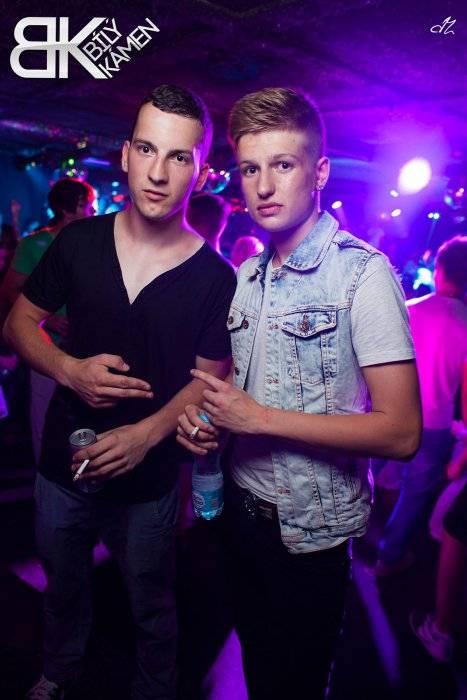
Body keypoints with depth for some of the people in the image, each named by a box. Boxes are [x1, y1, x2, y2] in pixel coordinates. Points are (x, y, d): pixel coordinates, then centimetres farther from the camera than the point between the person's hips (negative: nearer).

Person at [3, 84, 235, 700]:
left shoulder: (216, 278, -15)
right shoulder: (79, 242, -8)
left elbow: (209, 378, -7)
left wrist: (148, 432, -22)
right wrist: (69, 369, -19)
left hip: (148, 480, -3)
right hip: (63, 463, 3)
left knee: (151, 605, 20)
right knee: (62, 583, 29)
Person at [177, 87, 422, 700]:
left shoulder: (362, 273, -19)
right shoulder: (246, 276, 4)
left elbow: (401, 432, -24)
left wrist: (262, 418, -25)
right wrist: (205, 415, -7)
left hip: (309, 530, -6)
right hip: (242, 507, 7)